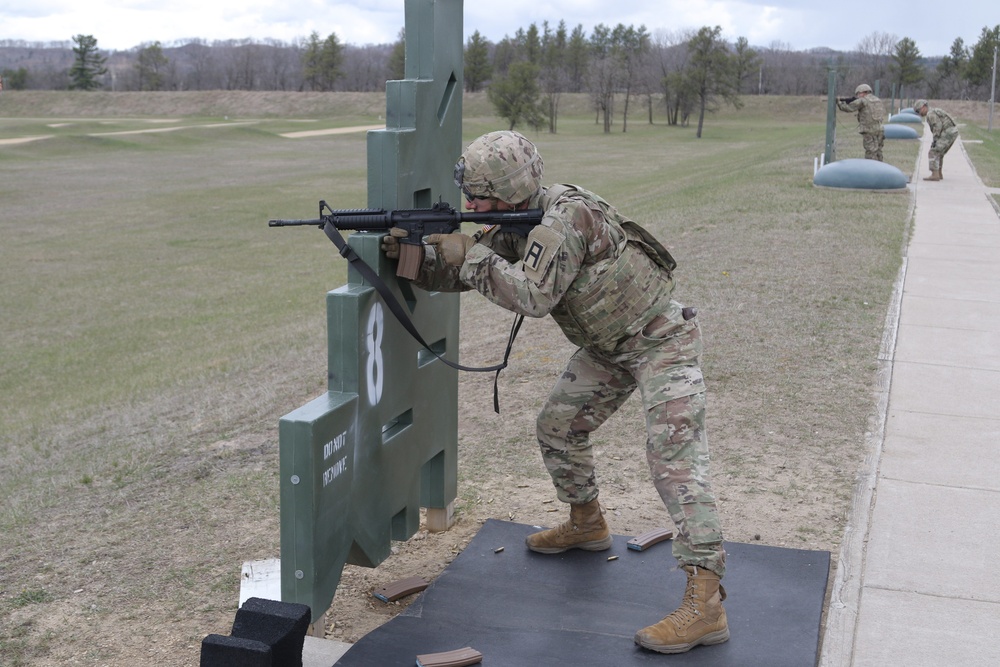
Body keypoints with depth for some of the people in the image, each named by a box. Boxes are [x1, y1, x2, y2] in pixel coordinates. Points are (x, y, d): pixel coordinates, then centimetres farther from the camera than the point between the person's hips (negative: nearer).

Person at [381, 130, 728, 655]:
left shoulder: (567, 217, -28)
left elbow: (532, 297, -35)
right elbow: (455, 273, 1)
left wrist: (469, 253, -27)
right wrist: (408, 253, -16)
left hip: (660, 341, -9)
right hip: (607, 347, 10)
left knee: (673, 456, -19)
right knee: (557, 427, 14)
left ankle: (705, 603, -24)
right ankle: (586, 524, 38)